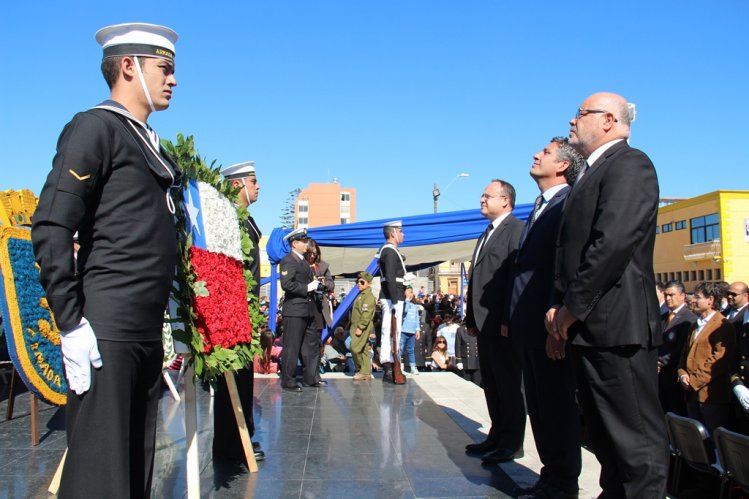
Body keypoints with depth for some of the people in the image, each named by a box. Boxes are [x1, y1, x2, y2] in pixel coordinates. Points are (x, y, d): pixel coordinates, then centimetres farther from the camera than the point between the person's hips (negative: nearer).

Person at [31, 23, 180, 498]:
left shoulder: (151, 144, 20)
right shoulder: (95, 126, -4)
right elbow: (50, 230, -12)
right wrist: (71, 324, -17)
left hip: (148, 333, 8)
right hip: (106, 331, -8)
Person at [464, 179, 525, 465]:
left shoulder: (516, 229, -9)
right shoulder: (486, 235, 21)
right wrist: (472, 318, 14)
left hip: (502, 323, -9)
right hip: (484, 324, 9)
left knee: (508, 383, 0)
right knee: (491, 384, 14)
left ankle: (512, 443, 10)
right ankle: (498, 435, 24)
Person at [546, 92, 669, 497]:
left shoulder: (629, 164, -8)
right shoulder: (593, 173, 22)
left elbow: (614, 242, -20)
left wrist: (571, 308, -15)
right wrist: (562, 309, 7)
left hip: (615, 325, -10)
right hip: (588, 326, 10)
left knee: (635, 440, -2)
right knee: (605, 436, 17)